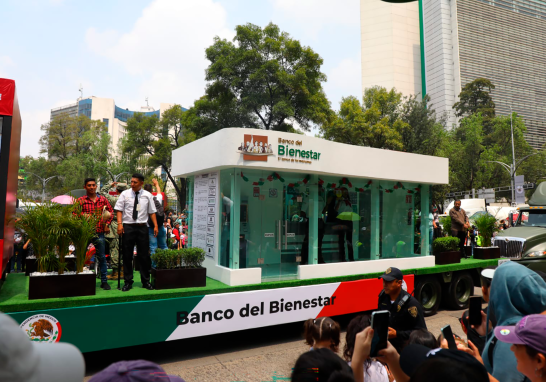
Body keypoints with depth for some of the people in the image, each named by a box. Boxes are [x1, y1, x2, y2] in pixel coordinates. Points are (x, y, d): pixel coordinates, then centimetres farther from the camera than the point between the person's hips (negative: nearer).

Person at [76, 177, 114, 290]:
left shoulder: (103, 199, 6)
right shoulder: (80, 201, 1)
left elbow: (111, 212, 12)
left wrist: (107, 224, 2)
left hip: (99, 232, 1)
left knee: (101, 257, 6)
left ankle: (104, 281, 15)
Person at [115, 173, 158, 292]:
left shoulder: (147, 195, 6)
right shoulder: (125, 194, 3)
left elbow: (152, 212, 6)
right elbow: (119, 210, 1)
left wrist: (155, 225, -3)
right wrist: (120, 224, -12)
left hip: (142, 227, 1)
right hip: (128, 226, 0)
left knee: (144, 255, 5)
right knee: (127, 255, 5)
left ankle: (146, 281, 17)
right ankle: (128, 281, 17)